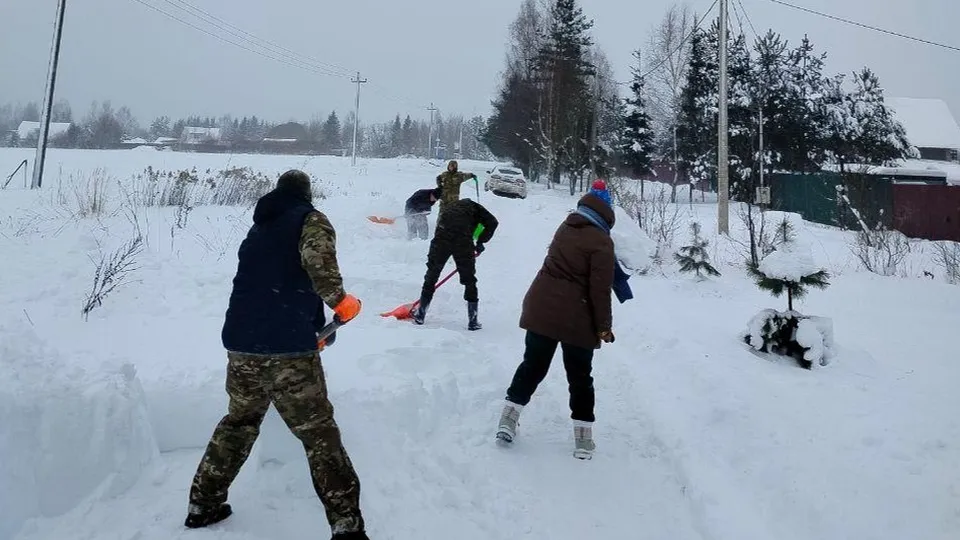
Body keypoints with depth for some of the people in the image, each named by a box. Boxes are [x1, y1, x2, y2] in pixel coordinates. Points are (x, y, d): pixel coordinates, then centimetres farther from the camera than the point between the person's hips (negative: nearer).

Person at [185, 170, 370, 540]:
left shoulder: (259, 229, 23)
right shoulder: (311, 220, 2)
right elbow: (318, 262, -22)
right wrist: (340, 300, -8)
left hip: (241, 343, 7)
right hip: (286, 348, -7)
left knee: (239, 422, 26)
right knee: (319, 434, 1)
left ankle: (203, 505, 36)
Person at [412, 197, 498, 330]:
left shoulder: (451, 206, 34)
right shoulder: (474, 207, 22)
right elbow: (492, 222, 5)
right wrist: (481, 241, 14)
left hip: (440, 239, 3)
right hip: (463, 241, -3)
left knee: (430, 278, 18)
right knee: (470, 281, 12)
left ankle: (420, 315, 26)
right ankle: (473, 321, 15)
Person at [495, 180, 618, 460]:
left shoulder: (566, 227, 8)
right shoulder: (601, 242, -12)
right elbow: (600, 289, -14)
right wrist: (604, 326, -7)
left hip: (540, 308, 6)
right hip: (576, 319, -5)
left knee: (533, 365, 17)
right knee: (580, 377, 9)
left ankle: (508, 420, 16)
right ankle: (583, 439, 15)